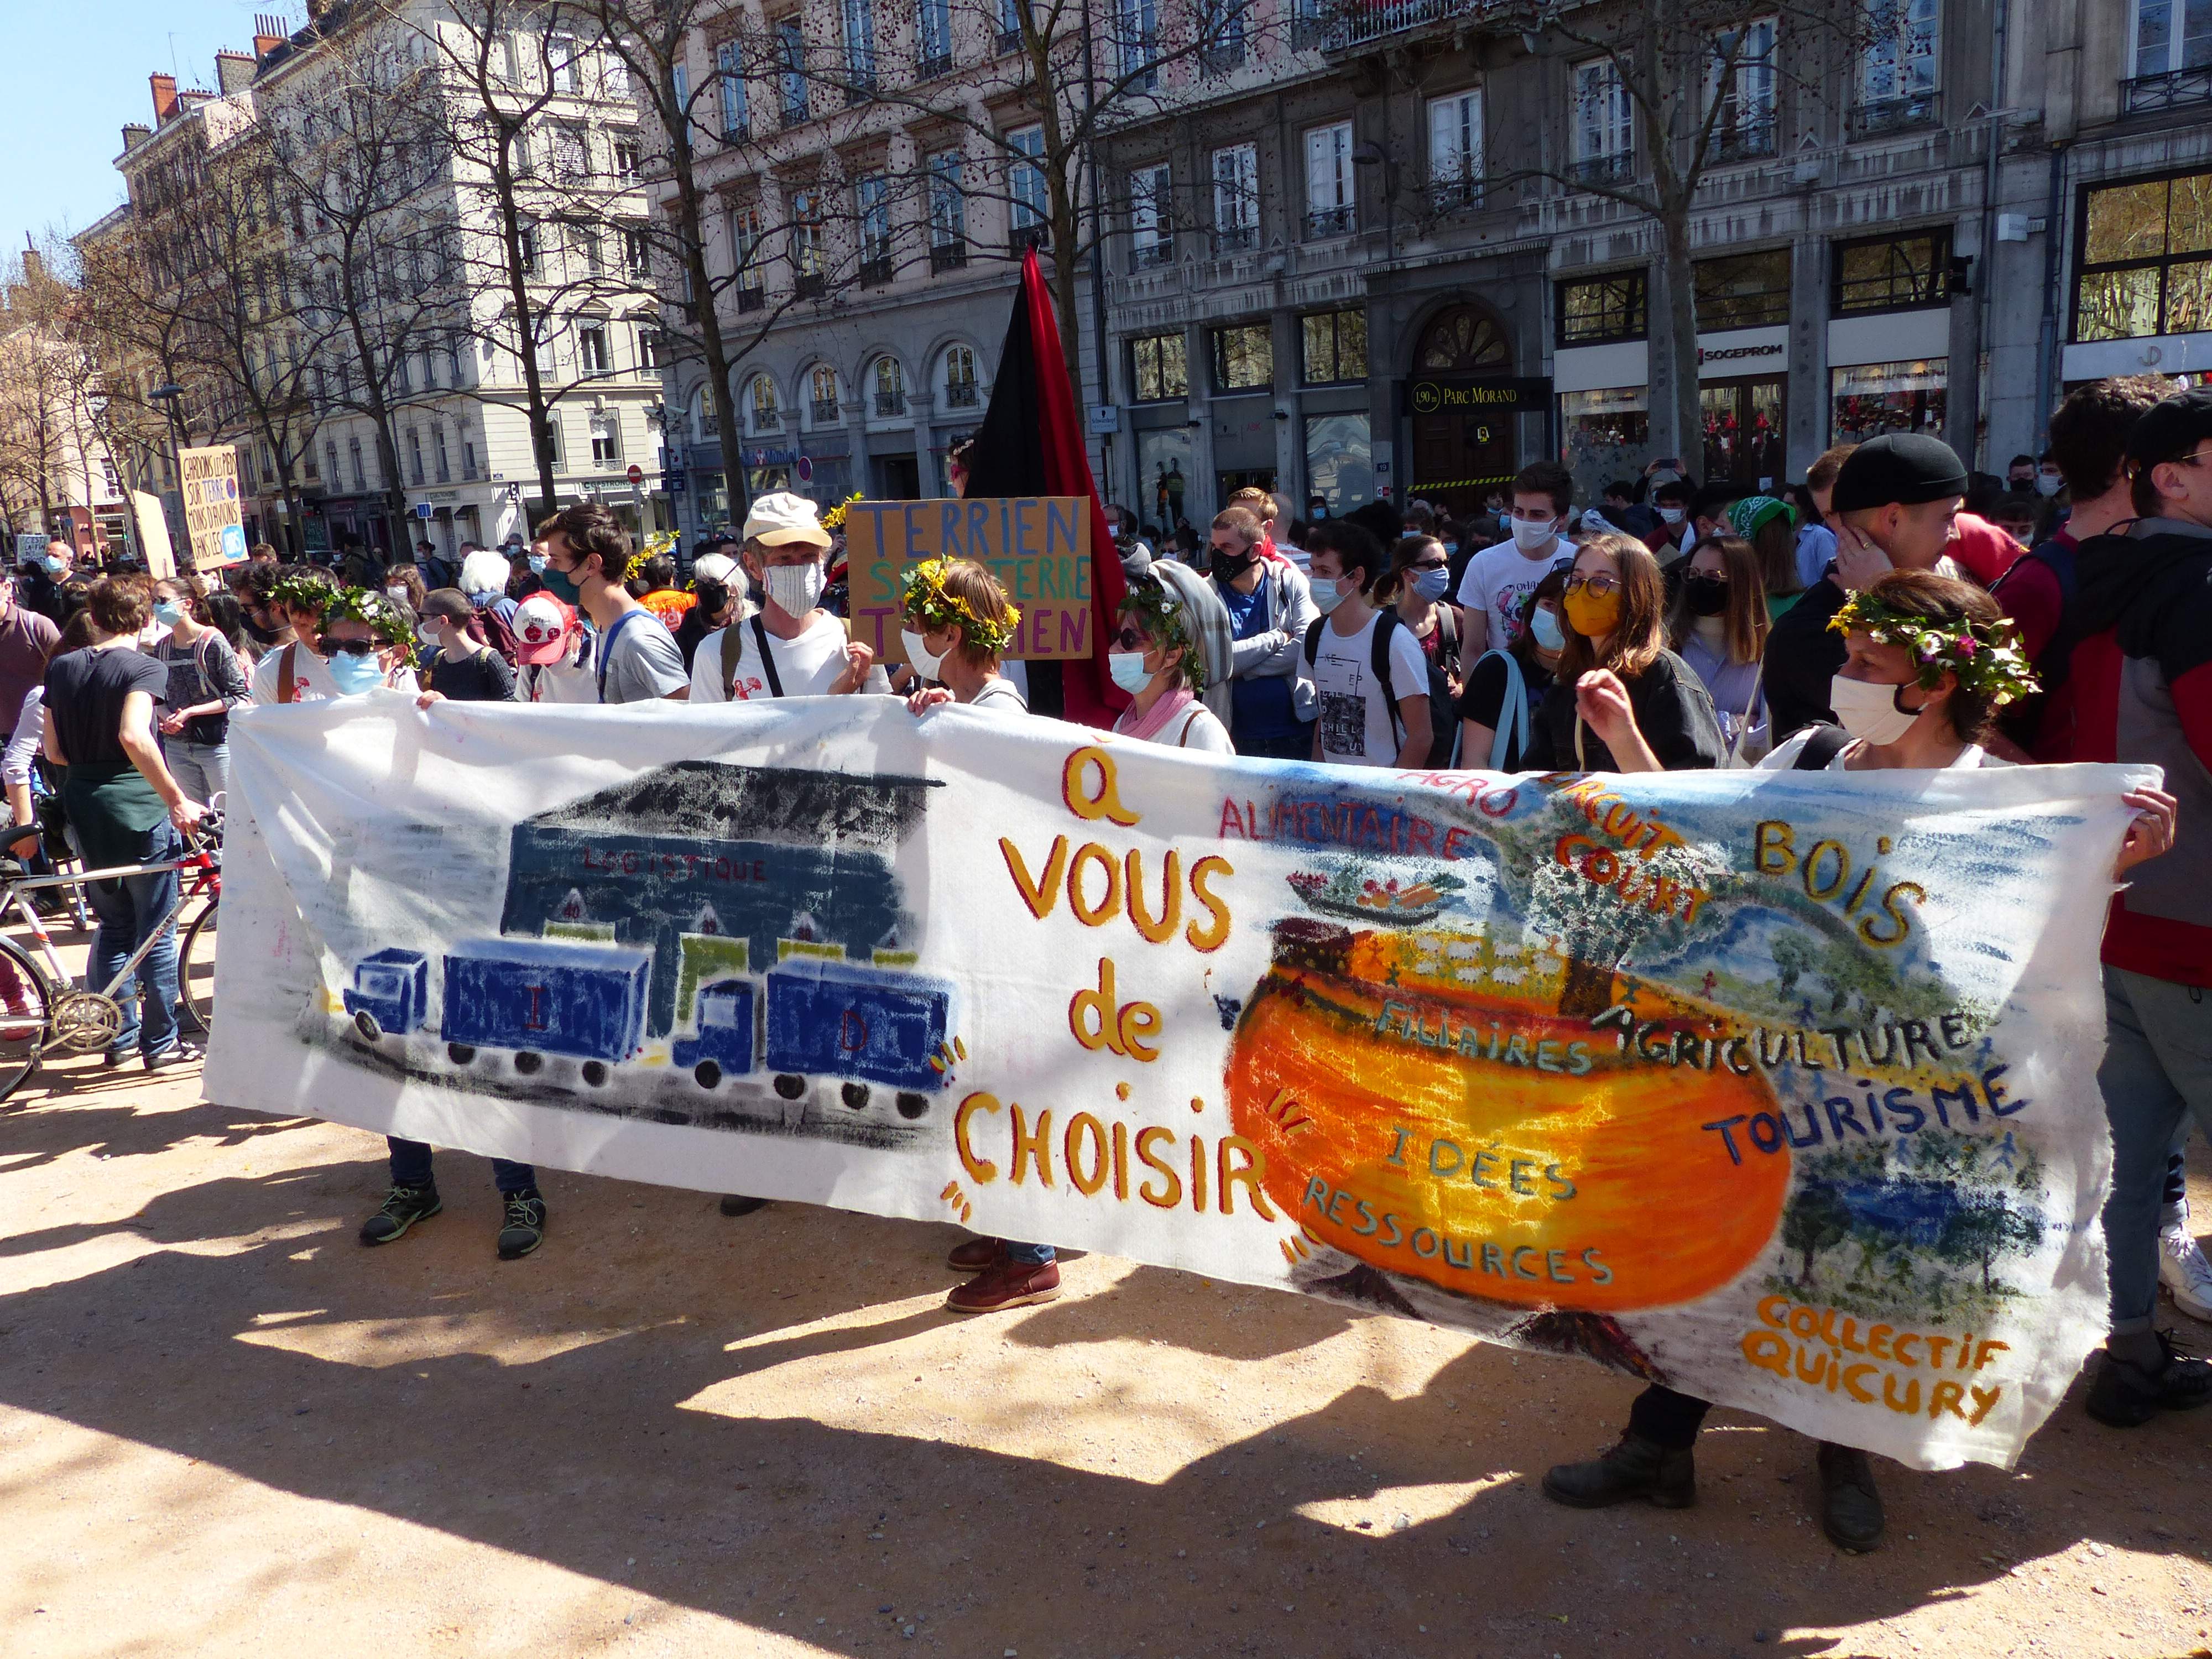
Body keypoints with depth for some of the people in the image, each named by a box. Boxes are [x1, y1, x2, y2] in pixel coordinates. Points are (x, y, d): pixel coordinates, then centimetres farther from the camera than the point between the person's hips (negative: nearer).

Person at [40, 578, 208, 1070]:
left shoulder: (61, 668, 7)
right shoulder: (143, 667, -11)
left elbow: (54, 751, 9)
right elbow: (134, 737, -27)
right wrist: (176, 799, -24)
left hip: (85, 812, 6)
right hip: (139, 811, -6)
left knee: (113, 927, 18)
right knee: (156, 931, 4)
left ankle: (119, 1036, 23)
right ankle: (160, 1042, 11)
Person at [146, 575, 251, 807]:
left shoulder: (212, 642, -11)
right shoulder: (160, 648, 6)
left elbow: (241, 697, -13)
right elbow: (160, 697, 15)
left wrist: (191, 712, -16)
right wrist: (166, 718, -6)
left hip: (217, 742, -6)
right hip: (177, 745, 6)